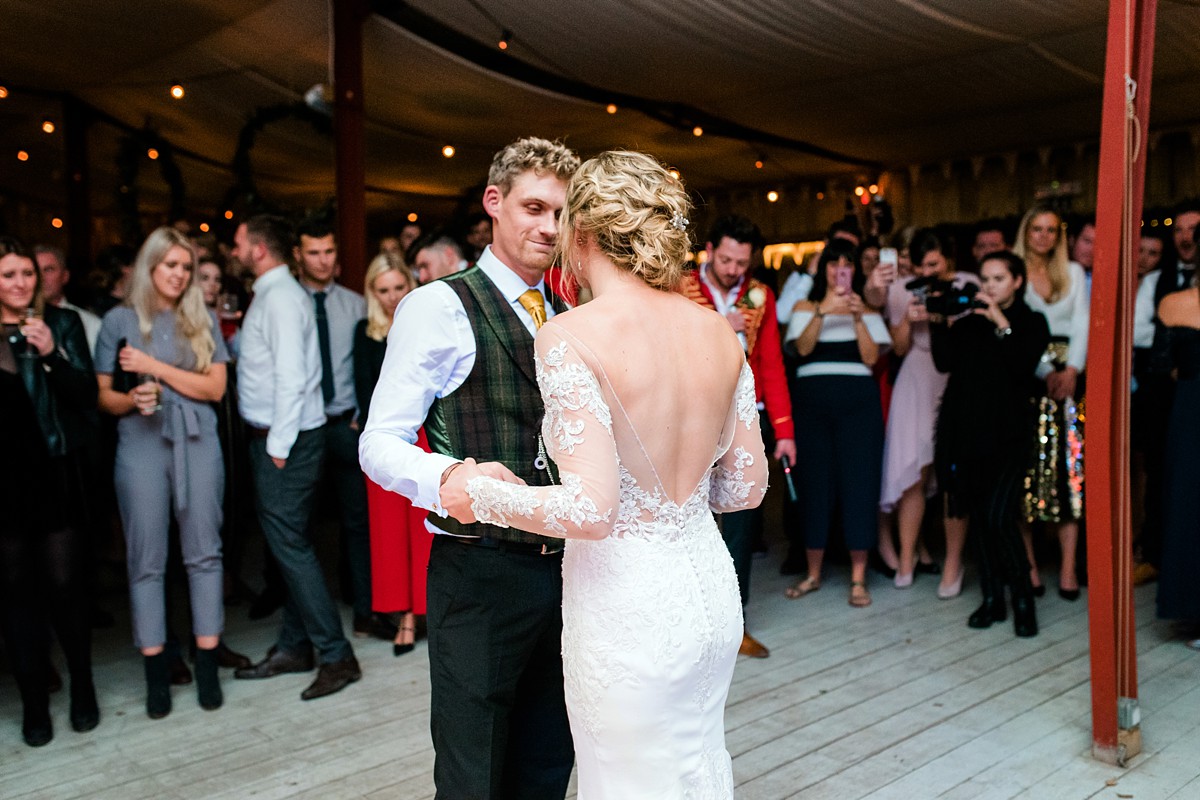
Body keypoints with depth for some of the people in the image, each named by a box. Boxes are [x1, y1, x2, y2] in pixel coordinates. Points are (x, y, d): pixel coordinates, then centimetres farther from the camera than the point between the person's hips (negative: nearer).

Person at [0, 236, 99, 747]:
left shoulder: (62, 323, 1)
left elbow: (87, 397, -5)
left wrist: (52, 354, -18)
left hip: (54, 474, -1)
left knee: (65, 584, 1)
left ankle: (82, 688, 19)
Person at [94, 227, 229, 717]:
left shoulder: (203, 321, 8)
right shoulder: (119, 321, 5)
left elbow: (214, 387, 0)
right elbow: (103, 395, 4)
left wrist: (155, 366, -8)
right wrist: (132, 399, -17)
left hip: (197, 444, 1)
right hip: (140, 448, -1)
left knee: (204, 552, 2)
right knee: (146, 559, 2)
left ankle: (207, 664, 9)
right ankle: (155, 671, 10)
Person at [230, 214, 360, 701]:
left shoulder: (280, 298, -15)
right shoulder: (268, 295, 16)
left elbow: (291, 378, -21)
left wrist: (279, 446, -19)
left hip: (286, 440, -10)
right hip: (271, 437, 10)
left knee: (290, 544, -7)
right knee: (285, 542, 14)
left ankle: (337, 655, 1)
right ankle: (294, 647, 25)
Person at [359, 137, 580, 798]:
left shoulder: (567, 318, 13)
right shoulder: (440, 306, -8)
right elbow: (381, 443, -13)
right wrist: (447, 479, -34)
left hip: (562, 567, 6)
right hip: (481, 575, -6)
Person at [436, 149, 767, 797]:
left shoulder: (570, 337, -18)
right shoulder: (719, 332, 0)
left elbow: (589, 511, -24)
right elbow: (747, 487, 6)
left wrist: (482, 494, -9)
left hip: (626, 606, -6)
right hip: (711, 590, 6)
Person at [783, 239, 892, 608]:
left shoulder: (866, 309, 14)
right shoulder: (806, 307, 12)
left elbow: (871, 357, 1)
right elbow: (802, 348, -5)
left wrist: (858, 318, -9)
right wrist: (822, 312, -15)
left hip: (858, 401, 0)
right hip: (812, 400, 0)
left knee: (858, 480, -4)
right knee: (814, 481, 1)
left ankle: (858, 578, 3)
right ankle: (813, 573, 14)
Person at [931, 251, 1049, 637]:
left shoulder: (1032, 322, 5)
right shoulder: (969, 319, 12)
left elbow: (1024, 366, -12)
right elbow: (945, 362, 1)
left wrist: (1002, 324, -15)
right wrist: (943, 322, -7)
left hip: (1006, 431, -3)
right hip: (965, 427, 3)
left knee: (998, 516, -13)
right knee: (977, 514, 6)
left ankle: (1023, 600, 3)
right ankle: (991, 598, 18)